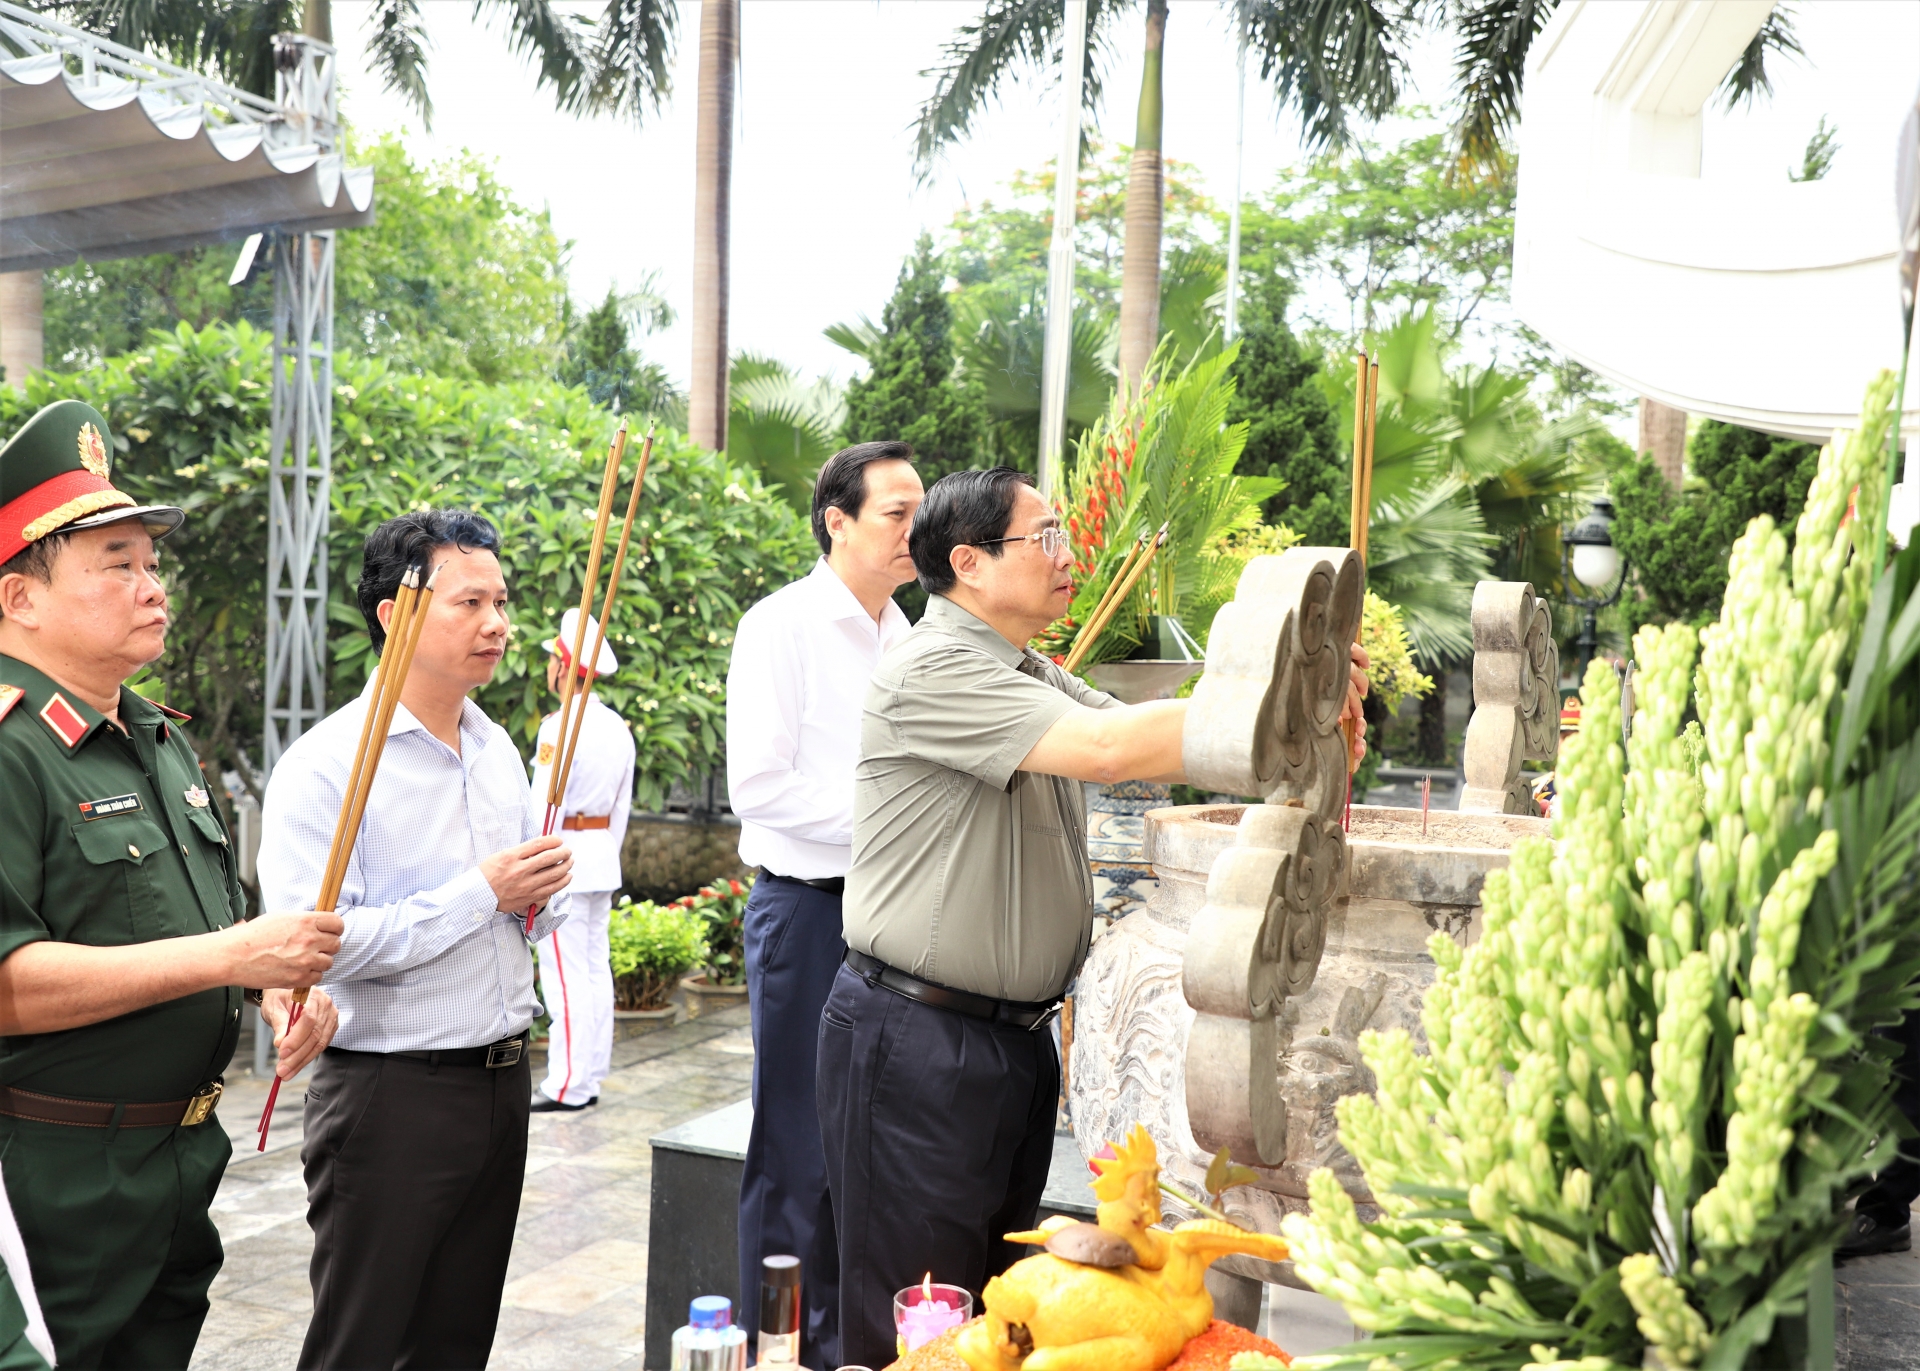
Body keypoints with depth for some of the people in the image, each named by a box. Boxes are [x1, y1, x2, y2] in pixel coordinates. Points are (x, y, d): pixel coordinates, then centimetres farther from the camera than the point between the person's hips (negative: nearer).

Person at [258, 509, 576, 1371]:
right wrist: (482, 892, -20)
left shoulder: (497, 747, 10)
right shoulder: (326, 764, -14)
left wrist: (542, 891, -3)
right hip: (389, 1095, -7)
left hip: (503, 1079, 7)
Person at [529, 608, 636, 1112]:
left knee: (565, 974, -4)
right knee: (596, 968, 11)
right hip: (603, 856, 8)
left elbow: (543, 807, -14)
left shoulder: (560, 727, -14)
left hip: (563, 856, -8)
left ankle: (568, 1085, 0)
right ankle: (591, 1078, 17)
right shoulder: (618, 728, 9)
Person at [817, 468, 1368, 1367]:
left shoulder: (1030, 677, 14)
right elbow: (1108, 749, -28)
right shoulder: (930, 670, -18)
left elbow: (1153, 740, 6)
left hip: (1018, 1033, 9)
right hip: (915, 1040, -9)